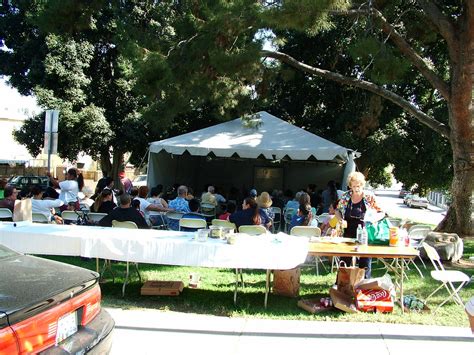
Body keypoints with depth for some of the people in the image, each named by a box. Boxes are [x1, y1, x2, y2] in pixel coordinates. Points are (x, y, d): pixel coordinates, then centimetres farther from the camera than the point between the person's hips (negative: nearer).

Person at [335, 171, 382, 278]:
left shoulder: (369, 197, -6)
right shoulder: (346, 196, 0)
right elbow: (338, 211, 11)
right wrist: (341, 220, -9)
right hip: (348, 234, 2)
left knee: (365, 262, 7)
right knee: (344, 261, 13)